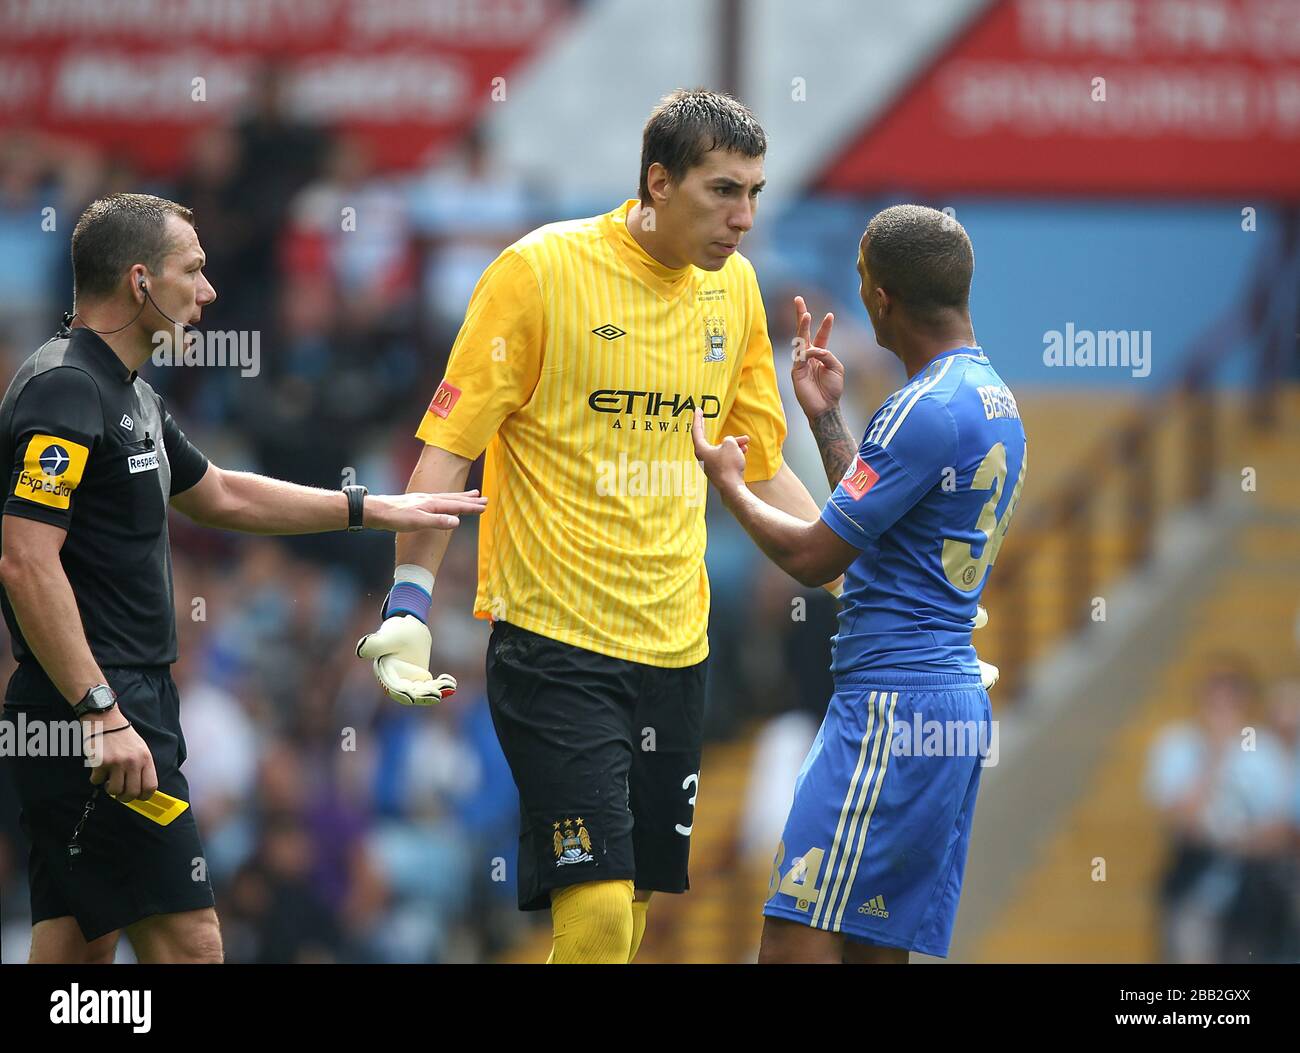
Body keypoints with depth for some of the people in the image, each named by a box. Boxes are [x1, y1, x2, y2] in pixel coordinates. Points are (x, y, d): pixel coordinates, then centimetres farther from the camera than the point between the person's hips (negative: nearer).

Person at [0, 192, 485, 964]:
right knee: (187, 942, -10)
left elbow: (219, 495, 33)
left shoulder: (130, 396, 18)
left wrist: (374, 510, 34)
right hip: (99, 715, -11)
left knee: (81, 944, 9)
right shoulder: (66, 391, -15)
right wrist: (102, 713, -25)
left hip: (125, 705, 11)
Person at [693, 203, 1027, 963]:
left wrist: (728, 481, 5)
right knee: (876, 948, 8)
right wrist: (827, 416, 28)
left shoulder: (926, 410, -15)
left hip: (892, 705, -10)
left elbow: (814, 557, -12)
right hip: (959, 698, 10)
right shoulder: (995, 399, 16)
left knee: (796, 941, -15)